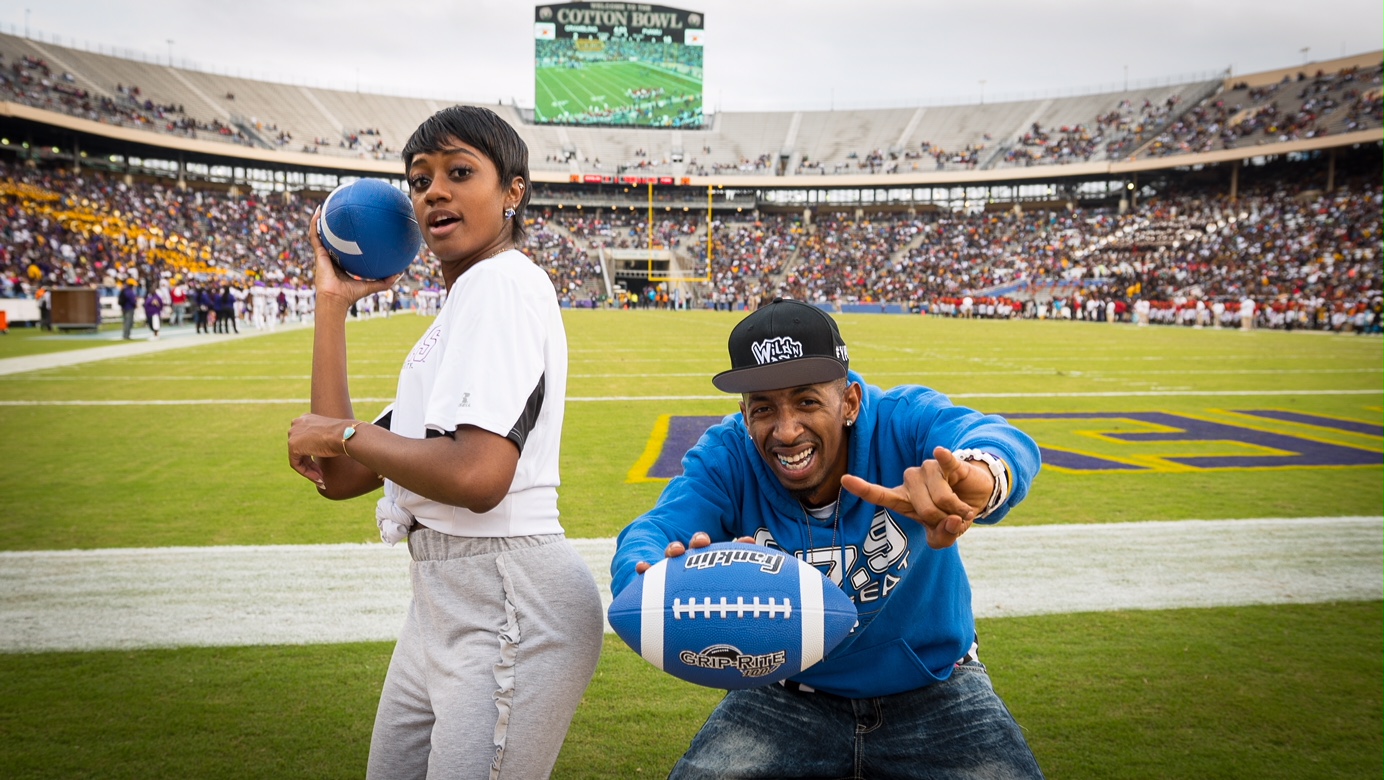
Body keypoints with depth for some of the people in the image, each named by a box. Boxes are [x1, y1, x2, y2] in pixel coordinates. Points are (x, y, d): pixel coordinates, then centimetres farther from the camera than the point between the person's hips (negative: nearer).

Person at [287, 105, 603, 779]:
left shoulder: (503, 281, -13)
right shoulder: (458, 307, 16)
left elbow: (478, 477, -27)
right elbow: (341, 478, 10)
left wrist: (343, 434, -10)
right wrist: (332, 303, 13)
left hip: (509, 610, -10)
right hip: (442, 604, 10)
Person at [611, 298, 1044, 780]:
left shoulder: (903, 422, -21)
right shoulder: (725, 458, -14)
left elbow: (992, 437, -42)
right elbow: (654, 532, -30)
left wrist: (980, 475, -69)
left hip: (933, 687, 0)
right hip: (786, 696, 1)